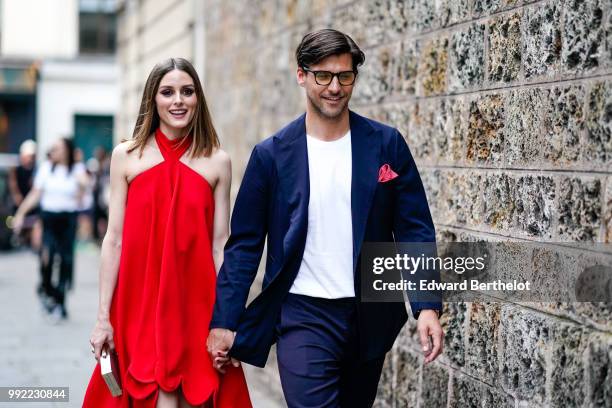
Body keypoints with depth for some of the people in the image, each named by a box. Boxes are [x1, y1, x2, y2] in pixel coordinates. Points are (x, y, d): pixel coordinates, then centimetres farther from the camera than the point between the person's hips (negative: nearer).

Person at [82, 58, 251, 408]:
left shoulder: (217, 162, 3)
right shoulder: (126, 156, 3)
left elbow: (220, 244, 2)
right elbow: (114, 240, 2)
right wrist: (103, 317, -2)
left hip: (197, 304, 1)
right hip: (140, 304, -1)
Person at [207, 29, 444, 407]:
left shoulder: (386, 145, 0)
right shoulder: (272, 154, -3)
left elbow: (415, 230, 0)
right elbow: (245, 244, 1)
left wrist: (427, 306, -10)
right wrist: (224, 323, -2)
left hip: (370, 316, 2)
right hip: (303, 315, -2)